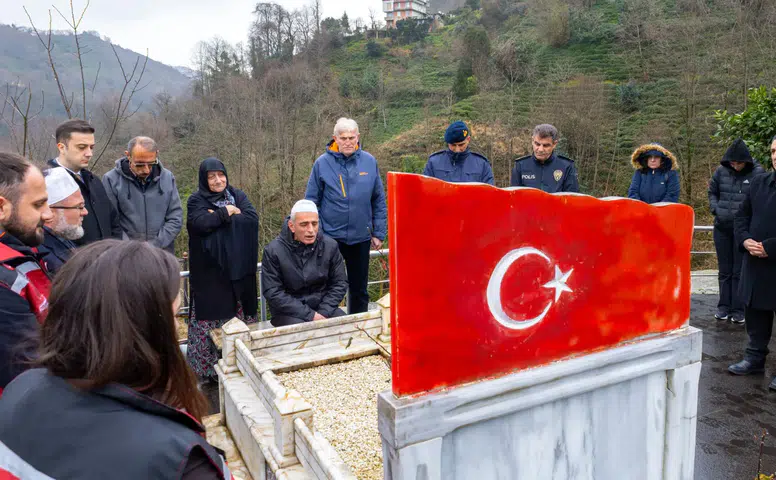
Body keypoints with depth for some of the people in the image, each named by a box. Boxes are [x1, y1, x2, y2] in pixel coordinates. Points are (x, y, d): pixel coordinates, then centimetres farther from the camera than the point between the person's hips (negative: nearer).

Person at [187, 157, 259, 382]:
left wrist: (218, 217, -10)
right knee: (210, 317, -2)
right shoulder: (197, 200, 3)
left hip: (239, 269, 3)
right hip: (209, 273, -3)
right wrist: (226, 212, -8)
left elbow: (252, 219, -5)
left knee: (241, 315, 5)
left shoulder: (238, 196, 12)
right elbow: (201, 223, -17)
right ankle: (208, 369, 9)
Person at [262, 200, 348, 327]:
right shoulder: (273, 251, -11)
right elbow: (273, 293, -14)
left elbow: (340, 283, 3)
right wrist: (310, 315, -19)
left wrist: (324, 312, -12)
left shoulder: (330, 245, -2)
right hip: (289, 311, -3)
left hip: (323, 307, 3)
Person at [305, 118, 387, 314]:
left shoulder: (369, 162, 0)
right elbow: (311, 201, 0)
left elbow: (379, 201, 4)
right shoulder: (322, 163, -5)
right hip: (331, 236, -2)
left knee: (360, 290, 15)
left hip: (361, 237, 2)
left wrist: (379, 233, 3)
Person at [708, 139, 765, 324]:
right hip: (722, 228, 3)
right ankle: (724, 306, 21)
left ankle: (738, 309, 13)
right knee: (724, 270, 12)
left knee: (740, 271, 3)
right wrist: (715, 210, 0)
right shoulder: (721, 171, 1)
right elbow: (712, 192, 15)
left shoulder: (757, 173, -8)